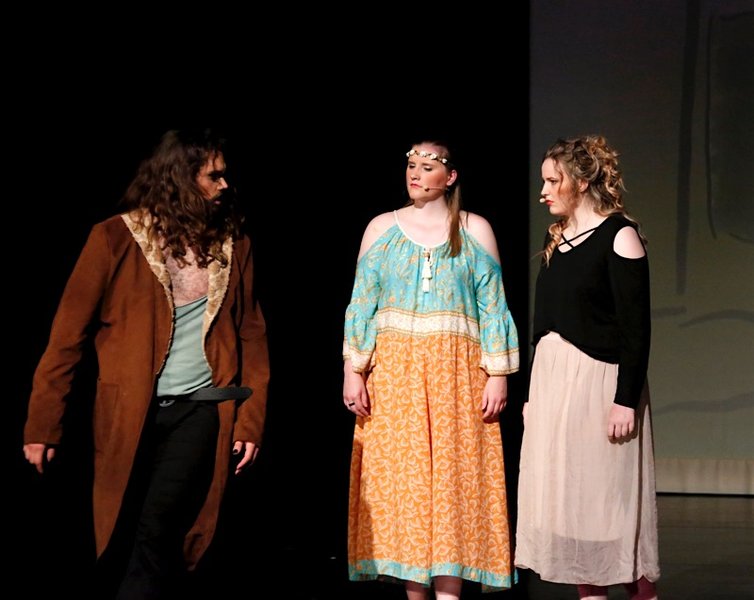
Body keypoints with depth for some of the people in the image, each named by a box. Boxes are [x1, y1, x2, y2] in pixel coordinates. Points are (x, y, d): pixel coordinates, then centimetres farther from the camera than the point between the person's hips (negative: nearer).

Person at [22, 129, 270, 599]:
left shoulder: (233, 243, 7)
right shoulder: (115, 238, -2)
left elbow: (251, 336, 11)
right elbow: (69, 334, -2)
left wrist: (250, 419, 2)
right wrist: (43, 426, -4)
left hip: (200, 406, 0)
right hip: (128, 413, 0)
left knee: (157, 529, -16)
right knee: (118, 537, 4)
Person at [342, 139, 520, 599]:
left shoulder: (475, 231, 7)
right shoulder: (382, 228, 10)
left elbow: (493, 308, 4)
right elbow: (362, 304, 7)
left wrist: (497, 375, -4)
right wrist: (353, 371, -1)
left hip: (455, 373, -1)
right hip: (394, 370, 1)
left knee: (454, 479, -6)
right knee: (399, 480, -2)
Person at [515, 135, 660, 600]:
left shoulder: (619, 236, -9)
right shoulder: (556, 237, 12)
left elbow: (636, 327, -13)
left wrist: (626, 400, -19)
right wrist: (534, 391, 14)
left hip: (599, 378, -7)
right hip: (552, 378, 7)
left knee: (612, 496, -5)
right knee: (566, 494, 7)